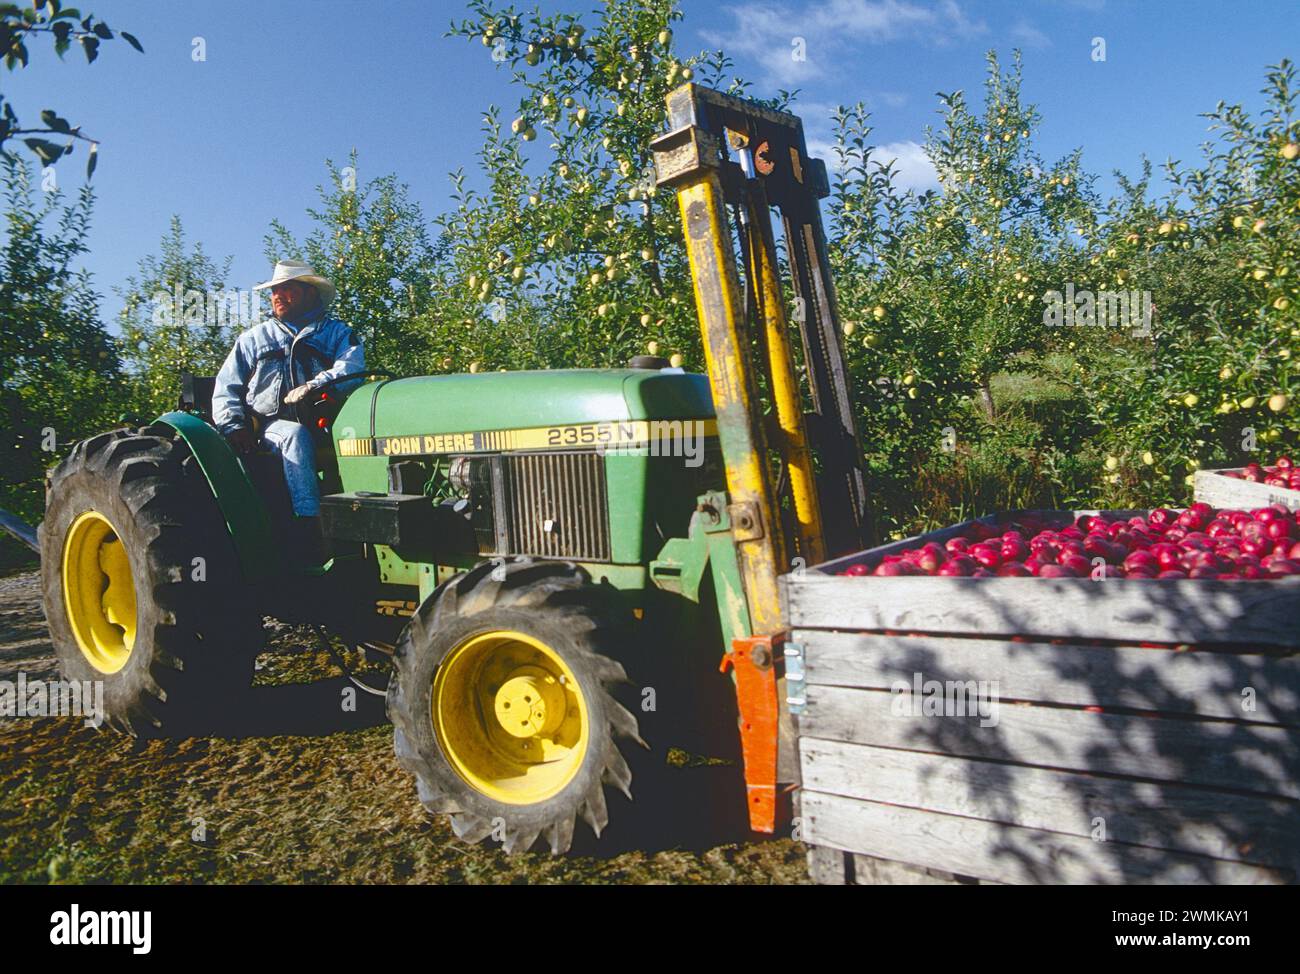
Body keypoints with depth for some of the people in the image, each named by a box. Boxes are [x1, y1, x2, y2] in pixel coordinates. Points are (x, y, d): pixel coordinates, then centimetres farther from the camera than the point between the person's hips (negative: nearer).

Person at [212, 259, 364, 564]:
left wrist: (314, 385, -24)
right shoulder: (254, 338, 25)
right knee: (296, 436, -37)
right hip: (272, 425, 0)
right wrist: (233, 426, -2)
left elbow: (352, 367, -5)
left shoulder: (336, 332, 18)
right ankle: (307, 525, -45)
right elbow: (225, 388, 18)